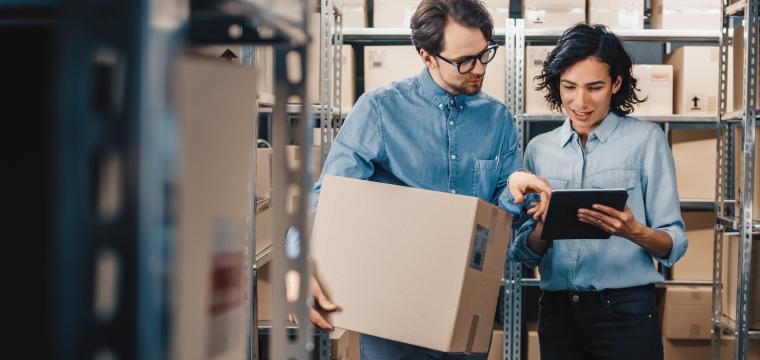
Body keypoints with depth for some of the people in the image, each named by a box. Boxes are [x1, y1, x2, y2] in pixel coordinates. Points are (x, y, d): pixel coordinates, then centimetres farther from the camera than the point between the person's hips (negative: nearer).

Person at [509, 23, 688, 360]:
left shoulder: (646, 139, -4)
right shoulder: (538, 149, 7)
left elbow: (674, 245, -6)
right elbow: (524, 252, 7)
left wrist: (634, 232, -26)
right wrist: (543, 229, -13)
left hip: (625, 311, -3)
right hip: (556, 311, 3)